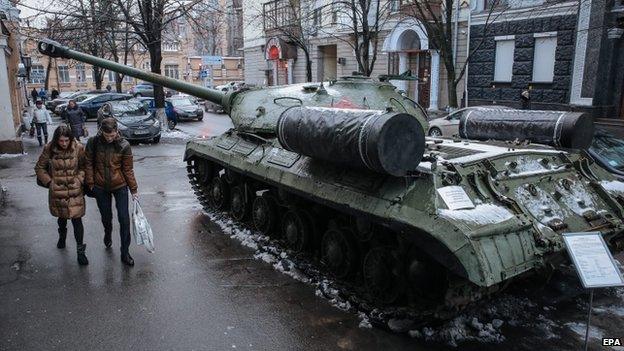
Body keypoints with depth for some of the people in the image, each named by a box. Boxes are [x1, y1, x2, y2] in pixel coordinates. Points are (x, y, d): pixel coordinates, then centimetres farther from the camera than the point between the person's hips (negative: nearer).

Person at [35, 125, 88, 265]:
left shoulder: (78, 148, -12)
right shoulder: (49, 149, -11)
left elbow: (83, 167, 1)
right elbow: (39, 167, 2)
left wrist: (79, 180, -12)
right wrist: (49, 182, -5)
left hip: (75, 191, -1)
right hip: (57, 191, 1)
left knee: (77, 220, -2)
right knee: (62, 217, 22)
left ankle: (80, 251, 8)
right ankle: (62, 236, 53)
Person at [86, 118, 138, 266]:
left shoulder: (123, 145, -13)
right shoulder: (93, 142, -11)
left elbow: (128, 169, -7)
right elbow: (89, 164, 0)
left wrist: (133, 190, -4)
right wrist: (91, 184, -2)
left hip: (120, 186, -1)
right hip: (100, 187, 2)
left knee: (124, 219, -3)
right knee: (106, 216, 18)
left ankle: (125, 252, 9)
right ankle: (108, 234, 52)